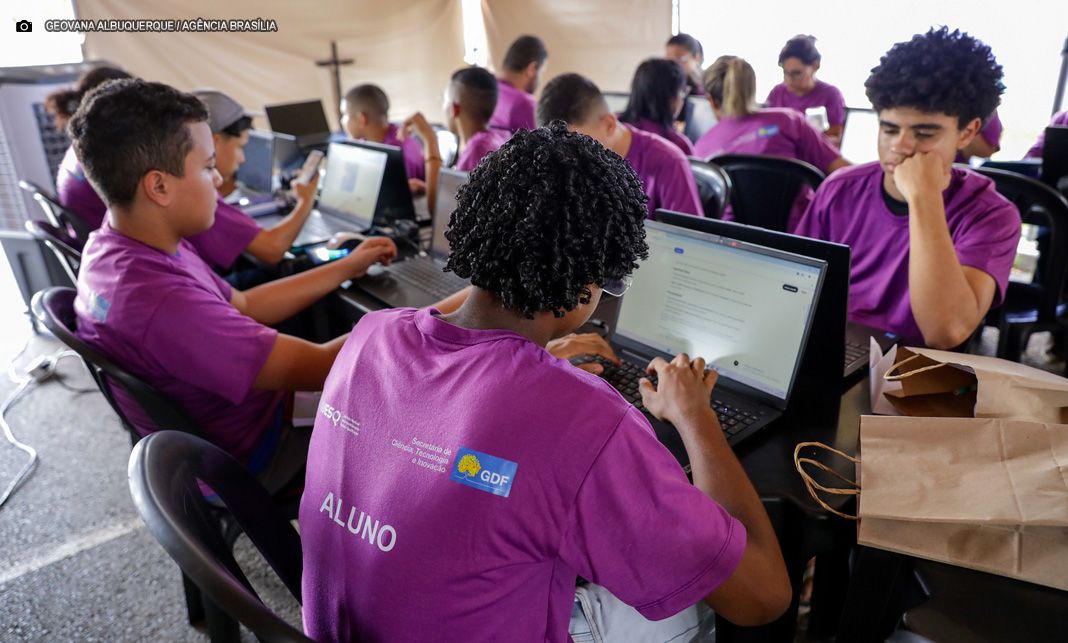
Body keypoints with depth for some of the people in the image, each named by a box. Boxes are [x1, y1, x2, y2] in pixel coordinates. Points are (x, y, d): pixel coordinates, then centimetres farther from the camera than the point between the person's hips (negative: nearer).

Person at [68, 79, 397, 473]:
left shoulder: (115, 247, -7)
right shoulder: (161, 301, -37)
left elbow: (243, 305, 2)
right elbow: (319, 367, -33)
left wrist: (349, 267, 5)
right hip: (248, 466, -8)